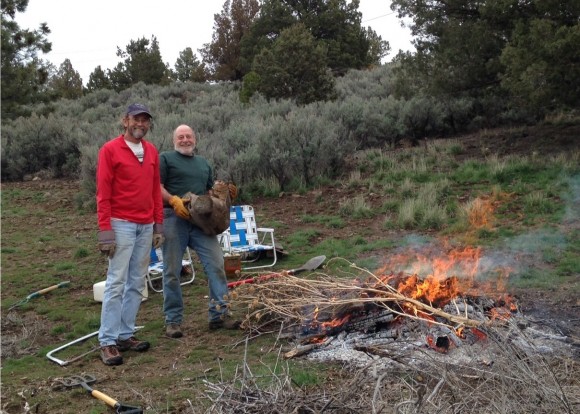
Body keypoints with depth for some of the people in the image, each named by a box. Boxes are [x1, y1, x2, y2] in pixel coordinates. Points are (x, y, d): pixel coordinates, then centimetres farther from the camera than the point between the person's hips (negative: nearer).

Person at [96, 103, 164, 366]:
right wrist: (105, 230, -14)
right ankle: (107, 341, 1)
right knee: (116, 283, -5)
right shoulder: (110, 150, -5)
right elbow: (103, 194, -9)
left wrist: (159, 225, 11)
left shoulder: (152, 152, 12)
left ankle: (125, 335, 16)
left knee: (137, 283, 8)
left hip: (147, 226, 6)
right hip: (122, 225, -6)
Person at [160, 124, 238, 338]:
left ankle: (219, 314, 1)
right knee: (172, 272, 1)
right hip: (174, 219, -4)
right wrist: (173, 200, -21)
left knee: (216, 265, -5)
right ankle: (173, 320, 10)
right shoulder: (165, 158, 6)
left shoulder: (204, 163, 24)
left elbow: (211, 191, 29)